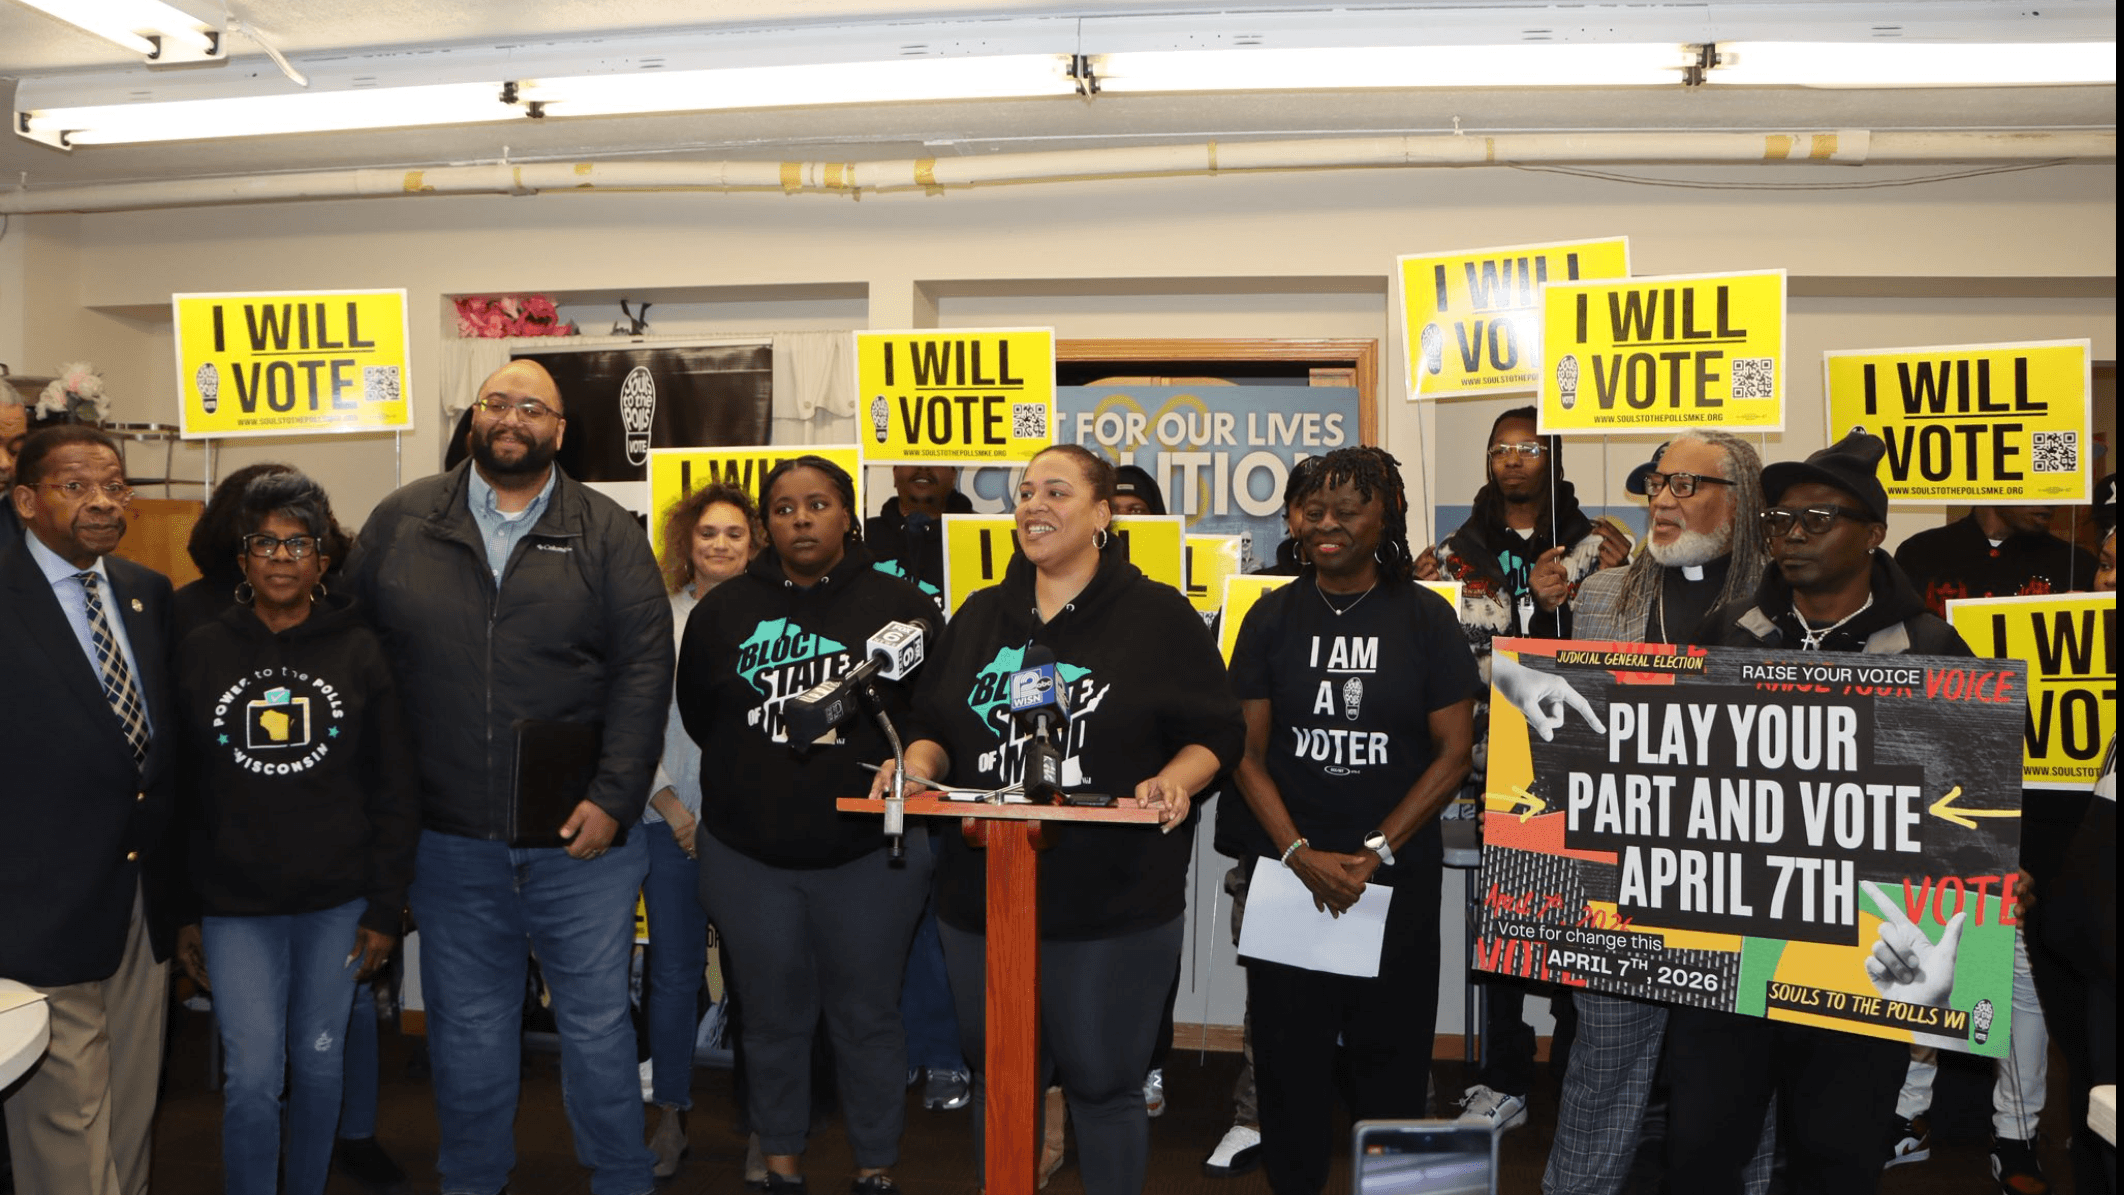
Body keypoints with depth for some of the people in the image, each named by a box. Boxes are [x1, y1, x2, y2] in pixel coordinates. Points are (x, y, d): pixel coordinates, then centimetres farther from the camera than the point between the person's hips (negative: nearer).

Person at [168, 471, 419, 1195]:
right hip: (235, 903, 0)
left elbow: (395, 790, 1)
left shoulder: (359, 653, 0)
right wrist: (182, 915, 2)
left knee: (320, 1064, 11)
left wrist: (385, 909, -2)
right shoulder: (200, 654, 3)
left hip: (337, 902, 0)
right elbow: (179, 793, 4)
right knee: (252, 1078, -3)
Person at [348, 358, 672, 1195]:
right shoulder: (403, 523, 5)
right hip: (450, 837, 2)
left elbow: (644, 668, -5)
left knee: (597, 1020, 9)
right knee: (467, 1028, 17)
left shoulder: (607, 533, 0)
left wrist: (612, 798, -12)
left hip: (579, 836, -2)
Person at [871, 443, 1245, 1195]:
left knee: (1103, 1082, 7)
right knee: (997, 1079, 15)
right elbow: (936, 726, 17)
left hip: (1116, 904, -4)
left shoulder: (1159, 617, -2)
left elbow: (1216, 732, -1)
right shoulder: (980, 617, 12)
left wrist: (1175, 781, -19)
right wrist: (917, 764, -4)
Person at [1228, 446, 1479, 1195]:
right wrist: (1301, 854, -11)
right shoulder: (1274, 616, 3)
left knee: (1391, 1051, 7)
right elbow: (1248, 750, 1)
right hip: (1288, 870, 1)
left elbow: (1454, 752, -3)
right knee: (1288, 1050, 7)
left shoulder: (1425, 618, -1)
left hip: (1399, 876, -1)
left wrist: (1375, 852, -11)